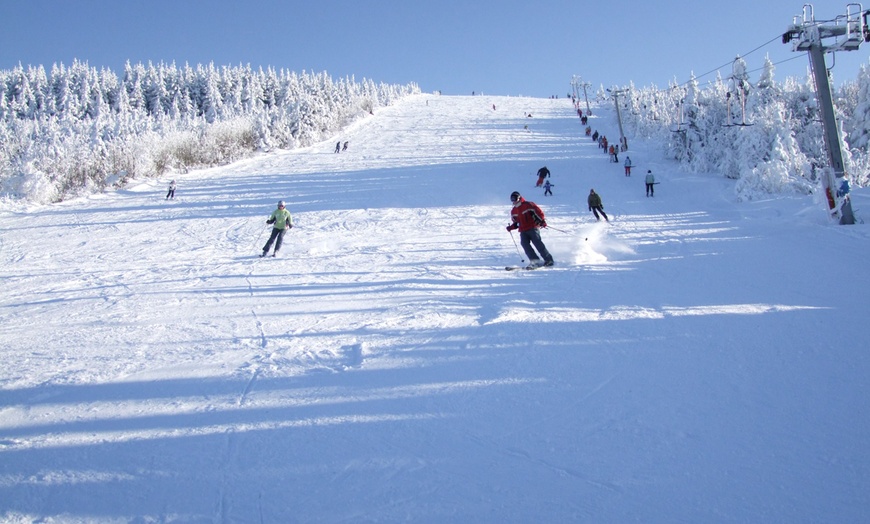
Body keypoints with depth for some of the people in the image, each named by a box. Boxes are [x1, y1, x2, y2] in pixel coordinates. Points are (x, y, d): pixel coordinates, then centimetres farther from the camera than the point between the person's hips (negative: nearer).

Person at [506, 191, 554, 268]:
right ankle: (535, 261, -18)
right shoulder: (513, 211, 18)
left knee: (537, 242, -15)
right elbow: (516, 223, 27)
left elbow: (538, 212, -6)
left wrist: (542, 221, -19)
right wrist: (511, 227, 8)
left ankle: (548, 259, -7)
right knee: (524, 243, -17)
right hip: (523, 231, 5)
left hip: (533, 228, -5)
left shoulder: (528, 205, -1)